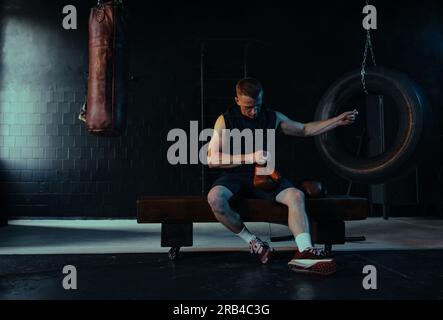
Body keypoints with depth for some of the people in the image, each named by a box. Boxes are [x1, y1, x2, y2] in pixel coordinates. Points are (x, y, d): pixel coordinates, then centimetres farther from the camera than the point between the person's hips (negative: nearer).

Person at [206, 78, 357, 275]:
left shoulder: (272, 118, 7)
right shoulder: (225, 120, -4)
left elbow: (305, 130, 16)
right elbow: (212, 159, -10)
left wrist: (338, 120, 7)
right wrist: (250, 158, -19)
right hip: (234, 176, -2)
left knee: (296, 195, -24)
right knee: (215, 198, -34)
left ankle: (304, 253, -33)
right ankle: (250, 240, -12)